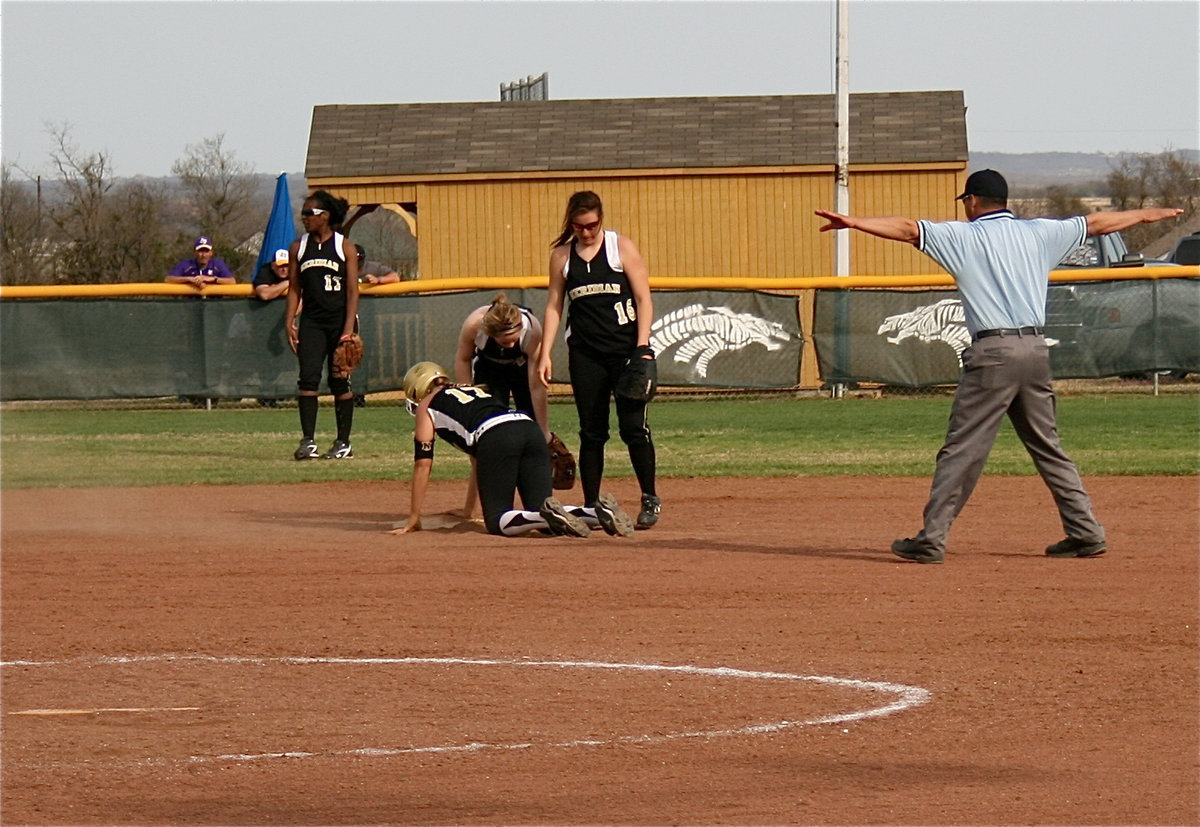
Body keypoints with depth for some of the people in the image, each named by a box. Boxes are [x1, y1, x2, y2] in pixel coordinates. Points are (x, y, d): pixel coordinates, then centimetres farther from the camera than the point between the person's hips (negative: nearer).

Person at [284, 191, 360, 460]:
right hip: (311, 323, 3)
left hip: (339, 319, -3)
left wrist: (349, 328, -13)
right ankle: (308, 441, -13)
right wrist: (289, 321, -1)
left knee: (339, 382, 1)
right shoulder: (298, 247, 8)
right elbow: (294, 288, 10)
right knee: (308, 378, -9)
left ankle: (343, 443, 10)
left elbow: (352, 291, -5)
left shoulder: (344, 246, -1)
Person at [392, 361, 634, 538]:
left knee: (496, 521, 0)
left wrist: (413, 518, 21)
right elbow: (477, 458, 44)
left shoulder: (426, 406, 22)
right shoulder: (474, 390, 40)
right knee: (540, 513, 4)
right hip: (529, 428, 6)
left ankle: (550, 516, -29)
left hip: (495, 438, -6)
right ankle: (601, 513, -22)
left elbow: (423, 463, 17)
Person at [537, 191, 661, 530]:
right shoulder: (561, 255, 8)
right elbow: (554, 306, 11)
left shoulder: (622, 248, 0)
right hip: (585, 355, 3)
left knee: (633, 427, -7)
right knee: (591, 433, 4)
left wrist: (643, 348, -11)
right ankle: (591, 507, 9)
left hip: (625, 349, -3)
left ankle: (650, 499, 6)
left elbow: (644, 299, -2)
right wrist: (545, 354, 3)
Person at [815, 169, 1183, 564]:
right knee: (1048, 448, 14)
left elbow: (908, 229, -9)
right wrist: (1144, 216, 41)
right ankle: (1086, 532, 12)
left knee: (962, 450, -5)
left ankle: (931, 539, -7)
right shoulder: (1039, 233, 15)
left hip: (993, 353, -5)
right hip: (1036, 350, 5)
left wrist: (856, 222, -11)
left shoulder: (962, 236, 2)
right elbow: (1095, 223, 27)